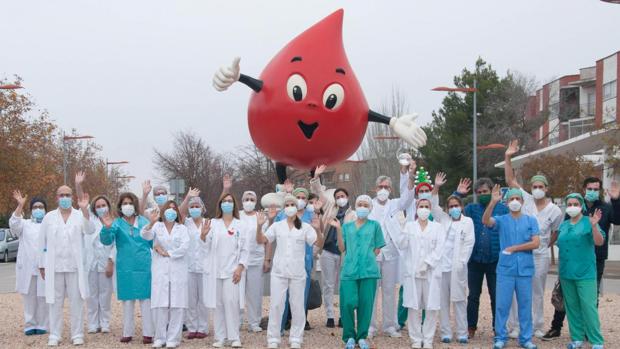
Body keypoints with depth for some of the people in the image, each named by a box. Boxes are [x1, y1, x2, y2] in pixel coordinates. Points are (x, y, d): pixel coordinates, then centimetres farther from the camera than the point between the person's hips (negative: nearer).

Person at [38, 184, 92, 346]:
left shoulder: (80, 215, 3)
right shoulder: (49, 217, 6)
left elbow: (89, 230, -17)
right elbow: (42, 243, 8)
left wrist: (84, 209, -31)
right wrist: (42, 265, 5)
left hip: (75, 266, -1)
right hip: (54, 267, 1)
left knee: (76, 302, 3)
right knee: (55, 303, 5)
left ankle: (77, 334, 10)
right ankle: (54, 335, 12)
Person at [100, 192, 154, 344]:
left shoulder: (144, 222, 7)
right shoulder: (117, 223, 2)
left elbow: (153, 242, 13)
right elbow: (106, 240, -13)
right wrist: (107, 228, -31)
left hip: (144, 267, 0)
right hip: (125, 268, 0)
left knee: (146, 300, 0)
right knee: (127, 300, 7)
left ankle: (147, 333, 2)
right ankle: (127, 332, 14)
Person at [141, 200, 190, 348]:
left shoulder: (182, 228, 10)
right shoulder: (157, 226, 8)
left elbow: (184, 247, -4)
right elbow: (145, 235, -13)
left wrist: (167, 253, -7)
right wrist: (151, 223, -30)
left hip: (178, 271, 0)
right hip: (160, 270, 0)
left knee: (176, 305, -2)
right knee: (160, 304, -2)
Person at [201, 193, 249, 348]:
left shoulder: (240, 225, 6)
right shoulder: (213, 223, 8)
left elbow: (245, 249, 3)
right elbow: (206, 245, -3)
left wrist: (240, 268, -9)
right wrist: (203, 235, -25)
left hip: (232, 270, -2)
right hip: (215, 270, 2)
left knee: (231, 302, -9)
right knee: (218, 304, 3)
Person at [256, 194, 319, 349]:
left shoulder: (305, 227, 2)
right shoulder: (277, 226, 5)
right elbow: (261, 240, 4)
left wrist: (317, 230, -21)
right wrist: (259, 226, -12)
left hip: (298, 272, -1)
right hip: (279, 271, 1)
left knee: (297, 306, 5)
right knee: (276, 305, 1)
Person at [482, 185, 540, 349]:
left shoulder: (531, 221, 5)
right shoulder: (502, 220, 3)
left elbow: (536, 243, -4)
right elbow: (485, 221, -17)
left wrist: (514, 248, -8)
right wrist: (493, 202, -28)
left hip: (525, 269, 1)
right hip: (505, 268, -1)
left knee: (525, 305, 6)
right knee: (502, 305, 2)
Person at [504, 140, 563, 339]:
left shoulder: (555, 211, -1)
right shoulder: (526, 200, 0)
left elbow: (556, 234, 11)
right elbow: (510, 180, -4)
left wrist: (545, 247, 8)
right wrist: (508, 158, -12)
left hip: (540, 255, 0)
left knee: (538, 293, 10)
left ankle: (537, 327, 20)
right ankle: (514, 327, 6)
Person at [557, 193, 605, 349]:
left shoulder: (588, 222, -5)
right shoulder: (563, 225, 12)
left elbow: (599, 242, -17)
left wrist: (594, 226, -33)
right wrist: (560, 271, 16)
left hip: (585, 273, -6)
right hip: (566, 273, 6)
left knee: (589, 307, -9)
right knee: (572, 307, 10)